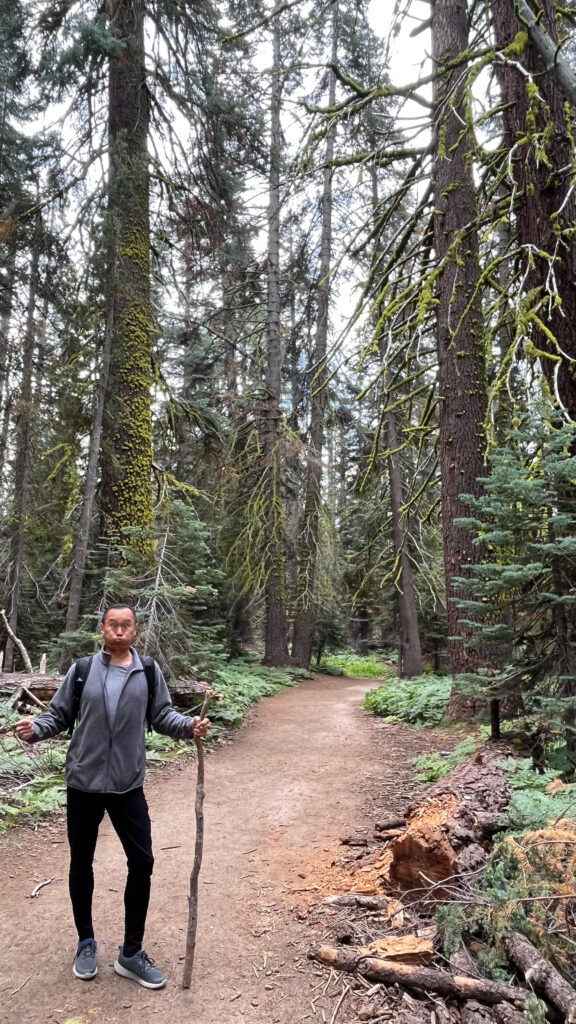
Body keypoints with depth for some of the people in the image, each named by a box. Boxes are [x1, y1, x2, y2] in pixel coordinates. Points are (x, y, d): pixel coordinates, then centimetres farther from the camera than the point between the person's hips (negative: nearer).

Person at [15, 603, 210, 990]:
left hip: (128, 786, 1)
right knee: (82, 863, 14)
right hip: (83, 784, 0)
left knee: (142, 862, 3)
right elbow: (59, 715, 1)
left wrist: (190, 726, -17)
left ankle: (131, 953, 22)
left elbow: (162, 715, 1)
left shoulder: (149, 672, -3)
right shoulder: (82, 670, -5)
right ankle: (86, 943, 37)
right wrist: (35, 728, -19)